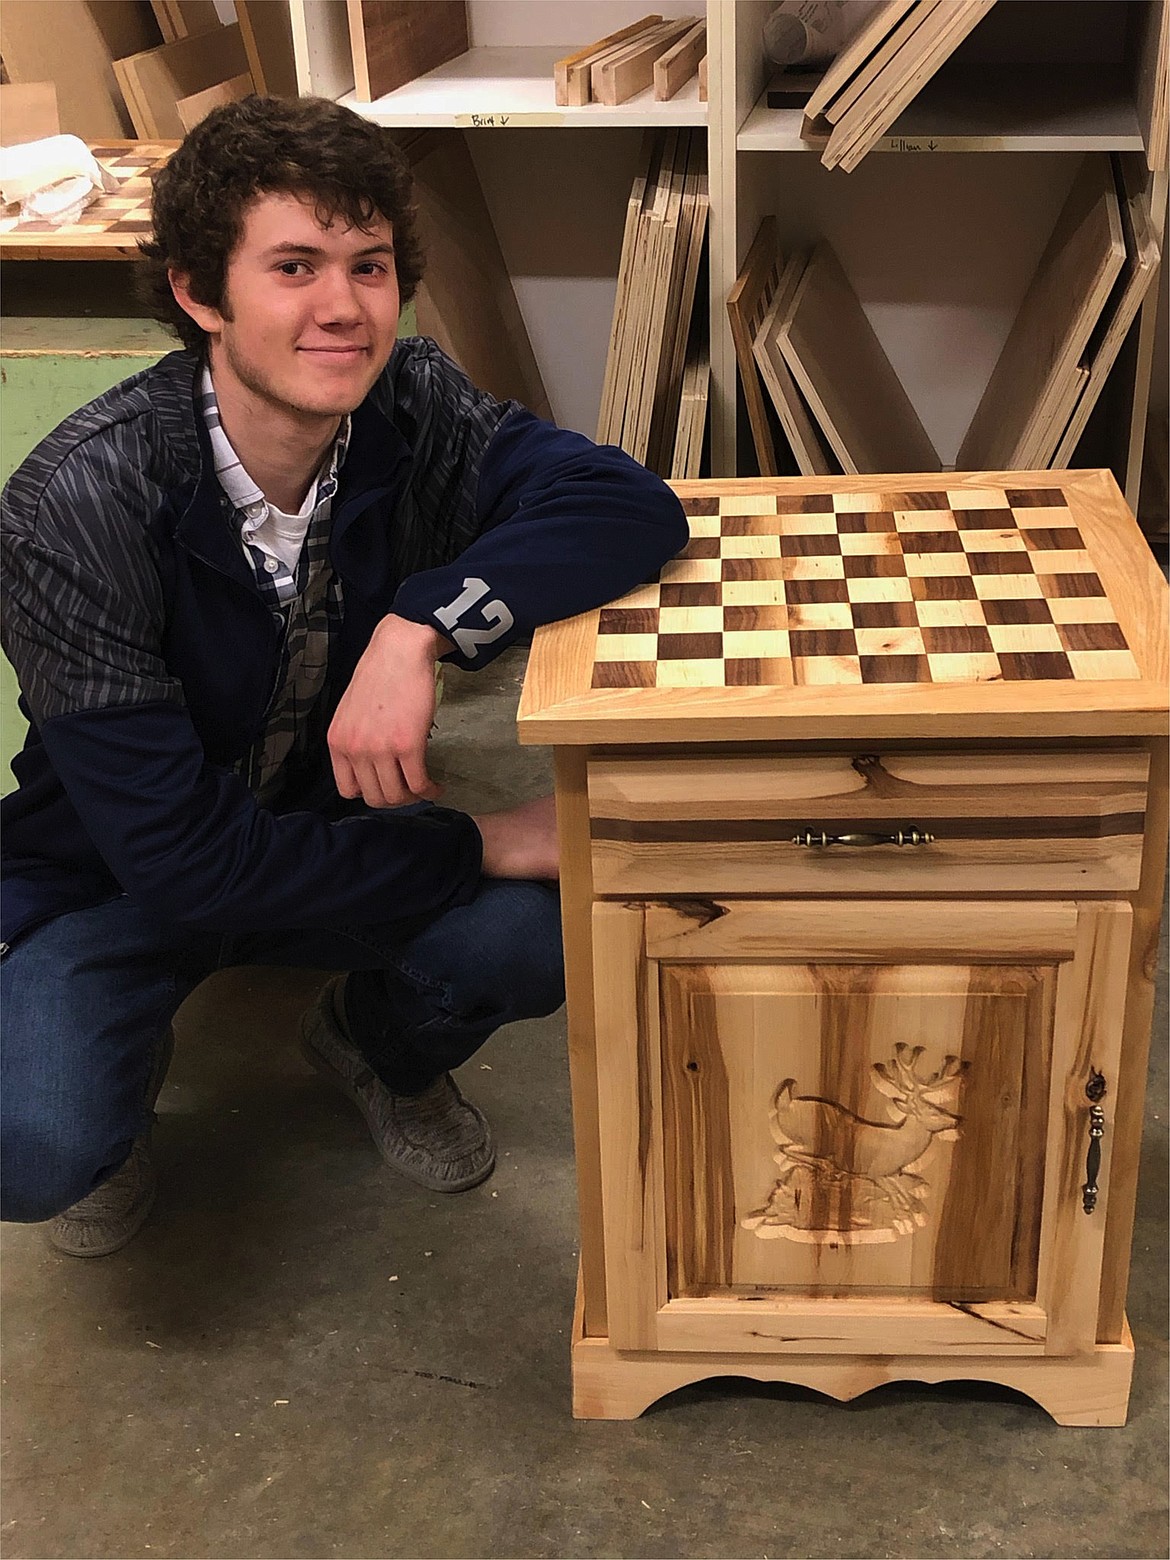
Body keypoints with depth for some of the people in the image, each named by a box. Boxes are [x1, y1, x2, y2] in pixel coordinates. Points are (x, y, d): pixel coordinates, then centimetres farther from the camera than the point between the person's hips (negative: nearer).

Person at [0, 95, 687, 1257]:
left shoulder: (413, 410, -16)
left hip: (325, 828, 3)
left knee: (537, 936, -25)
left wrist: (420, 626, -42)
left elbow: (635, 508, -29)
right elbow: (178, 855, -30)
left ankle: (380, 1049, 12)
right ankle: (113, 1077, 12)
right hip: (110, 875, -3)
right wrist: (481, 847, -28)